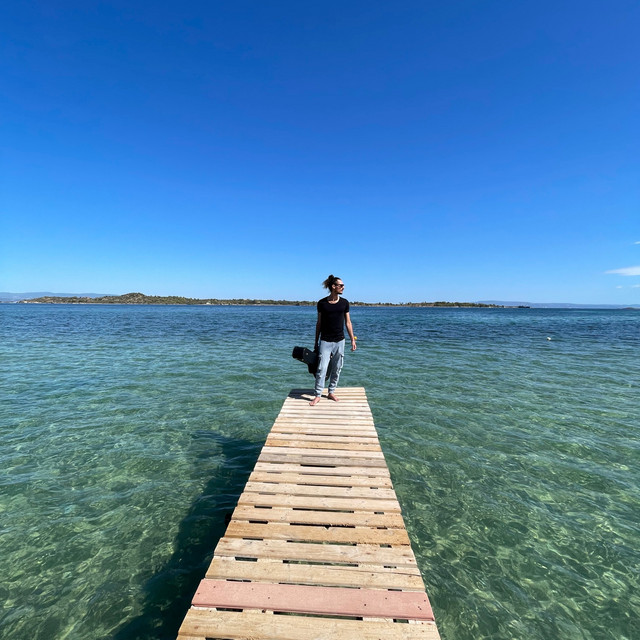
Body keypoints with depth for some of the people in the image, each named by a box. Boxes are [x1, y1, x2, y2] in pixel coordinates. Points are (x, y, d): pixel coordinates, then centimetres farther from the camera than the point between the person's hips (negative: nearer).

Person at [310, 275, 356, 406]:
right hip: (325, 341, -2)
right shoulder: (322, 303, -3)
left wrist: (353, 340, 5)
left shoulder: (344, 302, 2)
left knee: (336, 369, 10)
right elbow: (319, 323, 5)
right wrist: (316, 342, 7)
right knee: (322, 368, -5)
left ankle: (331, 392, 26)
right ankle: (318, 395, 7)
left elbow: (348, 322, 7)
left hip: (339, 341, 3)